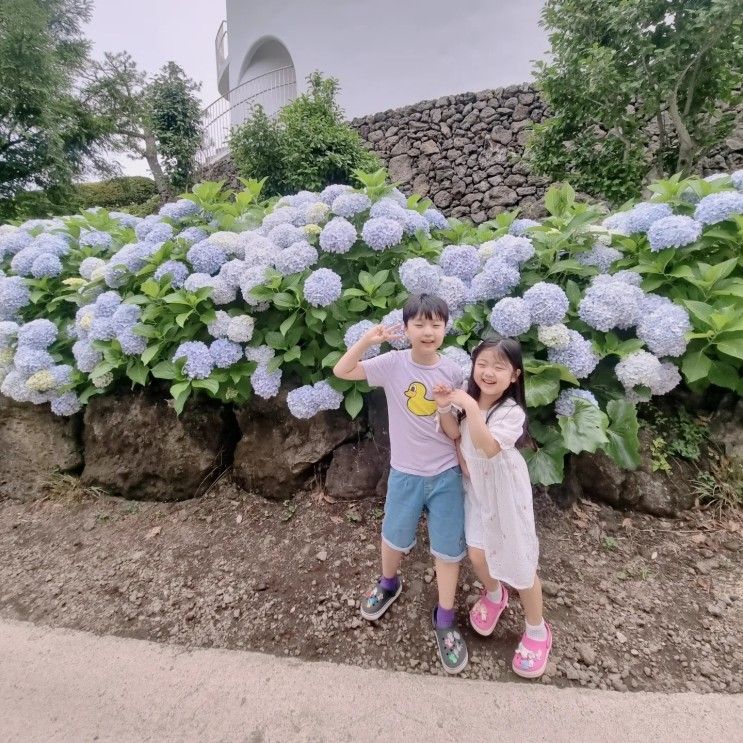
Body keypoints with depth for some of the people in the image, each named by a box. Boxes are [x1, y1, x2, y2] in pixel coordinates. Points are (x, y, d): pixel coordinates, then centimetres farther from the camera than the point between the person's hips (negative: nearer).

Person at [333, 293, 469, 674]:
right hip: (405, 472, 0)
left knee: (448, 548, 12)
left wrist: (464, 460, -1)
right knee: (394, 537, 22)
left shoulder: (453, 372, -8)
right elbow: (341, 371, -13)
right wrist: (368, 339, -23)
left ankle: (445, 619, 36)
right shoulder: (393, 363, -12)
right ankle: (388, 584, 55)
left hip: (446, 474, 1)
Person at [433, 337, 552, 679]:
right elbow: (455, 434, 2)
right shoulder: (469, 399, -6)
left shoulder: (512, 412, -25)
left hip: (506, 494, -5)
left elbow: (489, 447, -39)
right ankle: (494, 594, 46)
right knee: (477, 555, 11)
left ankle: (537, 630, 34)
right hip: (476, 490, 5)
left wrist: (470, 407, -42)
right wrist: (445, 407, -15)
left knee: (520, 563, 8)